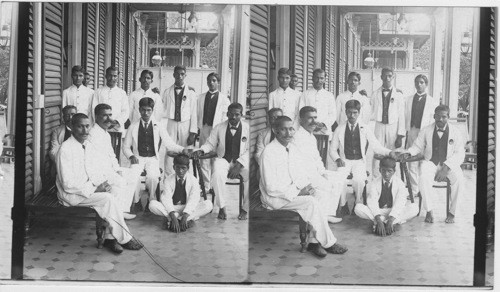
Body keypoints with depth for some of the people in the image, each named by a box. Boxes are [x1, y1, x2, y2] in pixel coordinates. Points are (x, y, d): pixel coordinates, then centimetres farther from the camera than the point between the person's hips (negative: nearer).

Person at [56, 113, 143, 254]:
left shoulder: (89, 146, 7)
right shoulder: (66, 149, -17)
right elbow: (68, 184, -20)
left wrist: (102, 184, -8)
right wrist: (94, 189, -21)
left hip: (89, 189, 7)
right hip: (71, 194, -7)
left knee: (111, 195, -18)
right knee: (108, 198, -24)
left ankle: (110, 237, -11)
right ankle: (124, 239, -12)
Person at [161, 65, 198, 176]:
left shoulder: (191, 93, 5)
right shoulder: (167, 92, 8)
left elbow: (193, 113, 3)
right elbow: (163, 111, 8)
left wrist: (193, 132, -3)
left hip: (185, 126, -1)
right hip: (170, 125, 1)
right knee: (169, 154, -5)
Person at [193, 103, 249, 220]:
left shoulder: (247, 128, 1)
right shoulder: (219, 128, 7)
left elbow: (249, 150, -4)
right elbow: (210, 144, 13)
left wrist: (239, 164, -16)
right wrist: (201, 150, -10)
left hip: (242, 161, -1)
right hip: (223, 159, 1)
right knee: (217, 175, -34)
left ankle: (244, 209, -12)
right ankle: (222, 207, -15)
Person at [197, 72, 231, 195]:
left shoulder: (224, 98, 3)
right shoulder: (201, 97, 12)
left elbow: (225, 116, 1)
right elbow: (198, 114, 12)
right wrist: (198, 127, 4)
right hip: (204, 129, 3)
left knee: (216, 159, -1)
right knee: (204, 160, 3)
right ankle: (205, 186, 10)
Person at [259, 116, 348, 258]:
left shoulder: (293, 148, 7)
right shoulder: (269, 152, -17)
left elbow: (299, 174, 14)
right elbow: (271, 188, -19)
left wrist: (306, 186, -9)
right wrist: (297, 192, -21)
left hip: (292, 192, 7)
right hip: (274, 197, -7)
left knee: (313, 200, -20)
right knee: (311, 202, -23)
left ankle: (314, 241, -13)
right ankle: (328, 243, -12)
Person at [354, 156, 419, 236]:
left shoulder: (400, 183, -8)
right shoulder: (374, 184, -9)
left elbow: (399, 203, -20)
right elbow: (372, 203, -23)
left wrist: (391, 220, -36)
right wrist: (378, 220, -40)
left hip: (395, 212, 0)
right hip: (377, 212, 0)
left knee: (414, 207, -27)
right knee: (358, 208, -29)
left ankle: (391, 223, -30)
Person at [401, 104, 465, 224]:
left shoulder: (455, 132, 4)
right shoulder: (426, 131, 9)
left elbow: (460, 154, -2)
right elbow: (417, 146, 13)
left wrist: (446, 167, -16)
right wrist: (408, 152, -11)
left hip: (449, 164, 0)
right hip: (430, 162, 1)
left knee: (458, 179, -33)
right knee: (424, 178, -34)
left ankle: (452, 212, -16)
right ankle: (429, 211, -19)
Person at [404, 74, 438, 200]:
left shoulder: (431, 101, 5)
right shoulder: (409, 99, 12)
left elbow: (432, 119, 3)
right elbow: (406, 116, 11)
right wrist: (406, 131, 4)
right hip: (412, 132, 2)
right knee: (412, 163, 0)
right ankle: (414, 190, 7)